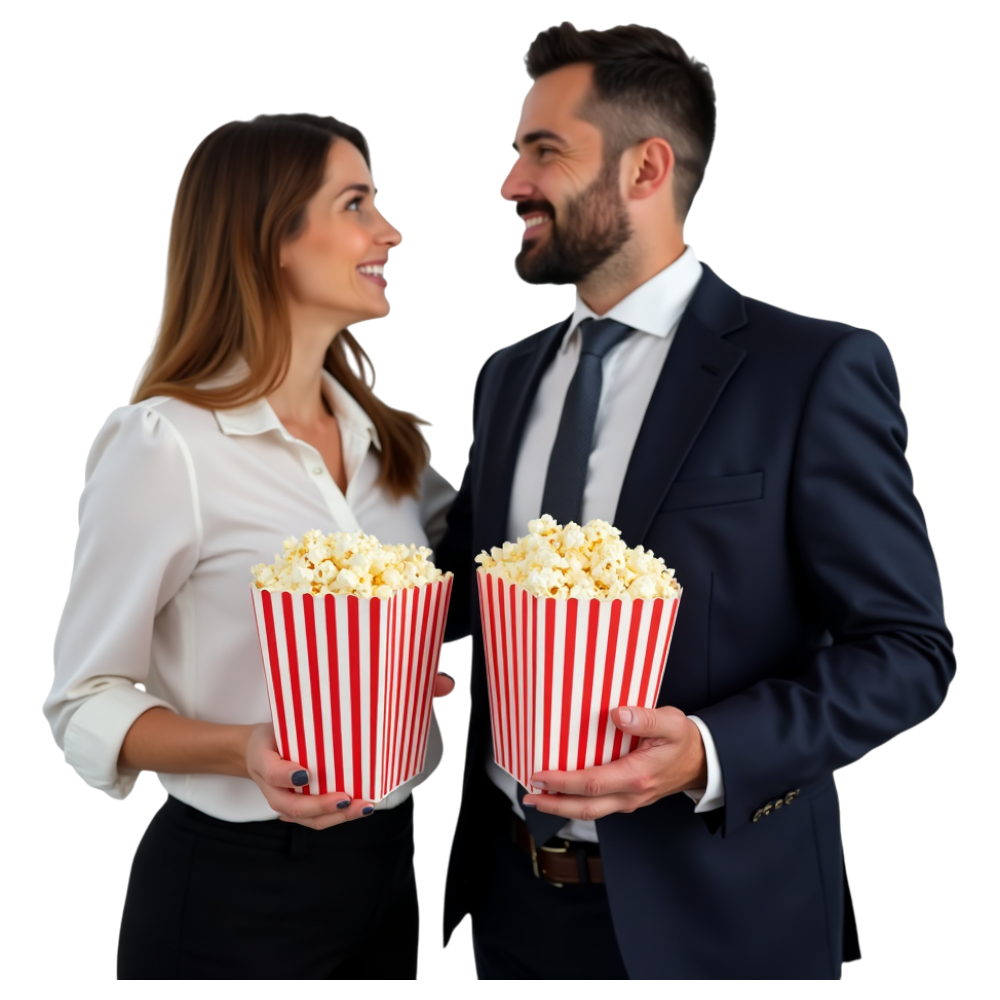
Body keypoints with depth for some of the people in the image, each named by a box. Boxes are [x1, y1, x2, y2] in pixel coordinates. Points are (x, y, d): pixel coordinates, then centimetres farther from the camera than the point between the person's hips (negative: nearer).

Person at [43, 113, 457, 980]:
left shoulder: (387, 437, 4)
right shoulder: (163, 444, -16)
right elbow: (86, 701, -11)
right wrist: (247, 752, -26)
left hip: (389, 864, 6)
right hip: (234, 885, -6)